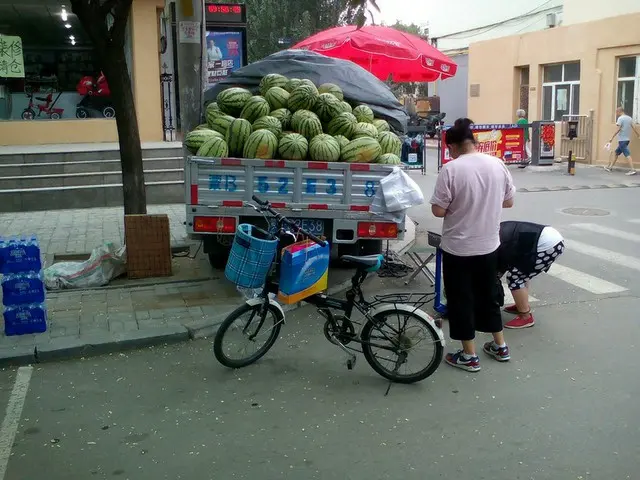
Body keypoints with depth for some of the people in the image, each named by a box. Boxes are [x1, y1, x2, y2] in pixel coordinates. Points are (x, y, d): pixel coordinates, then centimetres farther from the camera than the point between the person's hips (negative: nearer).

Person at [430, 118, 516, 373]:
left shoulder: (451, 169, -18)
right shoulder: (497, 164, -2)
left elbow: (438, 210, -16)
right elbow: (508, 202, 7)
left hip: (458, 248, -5)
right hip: (489, 245, 6)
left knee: (461, 300, 8)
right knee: (488, 295, 21)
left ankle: (469, 356, 17)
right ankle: (500, 346, 33)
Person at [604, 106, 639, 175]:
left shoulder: (620, 118, -10)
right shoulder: (629, 118, 12)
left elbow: (618, 129, -17)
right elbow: (634, 128, 6)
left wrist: (612, 138, -15)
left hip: (622, 139, -8)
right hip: (627, 139, 8)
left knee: (627, 154, -12)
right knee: (617, 152, 18)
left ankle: (632, 170, -19)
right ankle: (610, 167, 25)